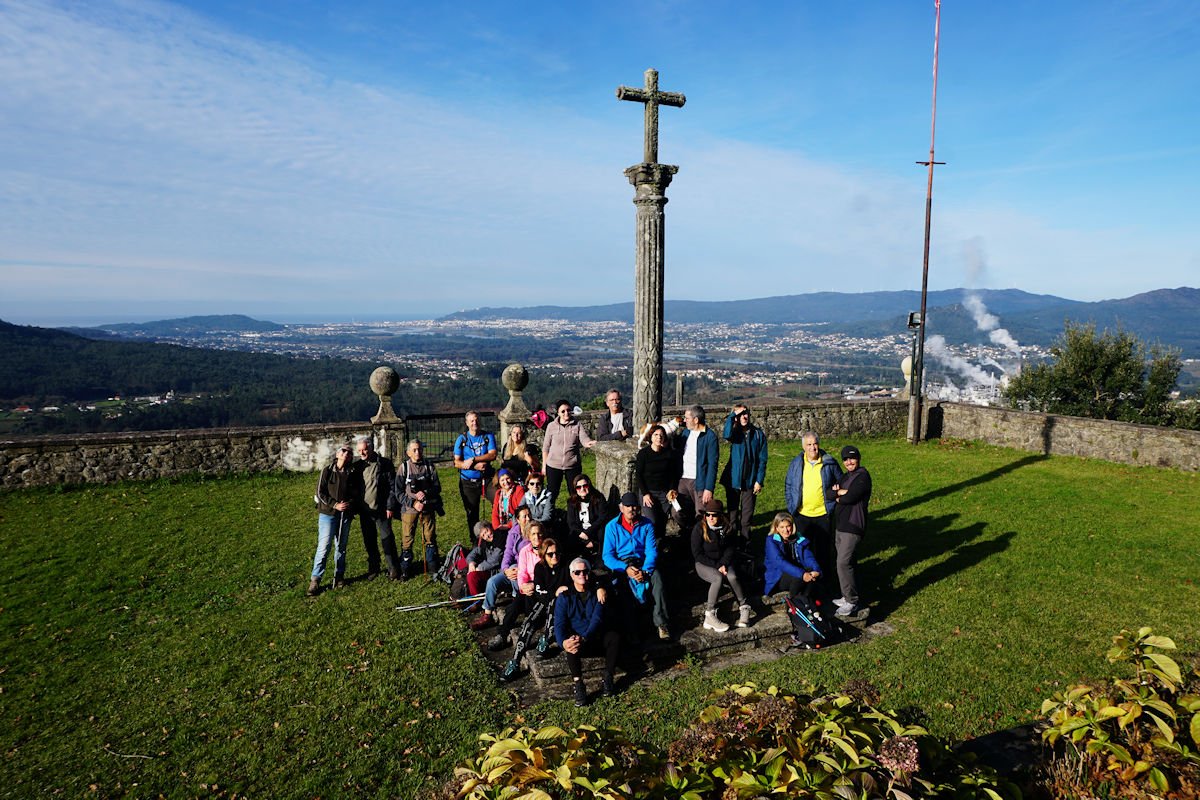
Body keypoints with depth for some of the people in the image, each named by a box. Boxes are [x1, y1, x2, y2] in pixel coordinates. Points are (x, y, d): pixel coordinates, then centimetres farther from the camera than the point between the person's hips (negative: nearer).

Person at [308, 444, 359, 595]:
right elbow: (320, 492, -6)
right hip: (328, 513, -3)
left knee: (341, 547, 11)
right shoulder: (327, 471, -2)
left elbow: (355, 494, 8)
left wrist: (350, 504, -13)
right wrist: (335, 505, -15)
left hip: (345, 515, 3)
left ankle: (339, 576, 23)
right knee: (324, 547, -7)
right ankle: (315, 580, 1)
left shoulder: (351, 474, 6)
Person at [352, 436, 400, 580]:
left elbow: (392, 486, -5)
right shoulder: (357, 466, 6)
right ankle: (373, 568, 26)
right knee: (369, 541, 12)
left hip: (382, 510, -4)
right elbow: (353, 487, 12)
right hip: (364, 511, 4)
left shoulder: (385, 463, -5)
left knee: (387, 540, -3)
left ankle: (394, 570, 5)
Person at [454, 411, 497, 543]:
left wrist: (473, 460, -20)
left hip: (485, 479, -1)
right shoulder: (461, 439, 1)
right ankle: (475, 542, 26)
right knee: (472, 514, 11)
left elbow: (492, 455, -13)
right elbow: (457, 463, -5)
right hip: (468, 483, 1)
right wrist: (475, 466, -18)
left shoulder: (488, 436, 1)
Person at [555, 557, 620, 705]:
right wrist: (563, 642, -35)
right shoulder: (564, 597, 1)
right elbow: (559, 624, -11)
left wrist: (584, 638, -32)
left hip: (595, 637, 2)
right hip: (574, 637, -1)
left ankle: (608, 679, -16)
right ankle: (578, 686, -29)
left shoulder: (596, 594, 3)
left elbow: (597, 619, -12)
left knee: (615, 637, -27)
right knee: (571, 646, -36)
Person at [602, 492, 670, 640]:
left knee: (657, 577, -30)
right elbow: (608, 556, -4)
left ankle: (661, 623, -26)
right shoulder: (612, 526, 0)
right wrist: (626, 568, -21)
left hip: (643, 563, 1)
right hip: (621, 564, -1)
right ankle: (627, 625, -23)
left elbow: (652, 550, -3)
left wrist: (645, 571, -22)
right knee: (619, 582, -34)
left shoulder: (646, 524, 4)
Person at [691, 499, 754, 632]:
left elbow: (731, 548, 4)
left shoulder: (726, 528, -1)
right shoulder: (699, 529, -13)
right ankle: (710, 615, -30)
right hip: (704, 564, -3)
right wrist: (716, 566, -17)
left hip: (722, 562, 3)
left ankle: (744, 608, -12)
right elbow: (697, 553, -13)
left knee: (732, 577, -28)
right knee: (718, 578, -33)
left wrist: (723, 564, -13)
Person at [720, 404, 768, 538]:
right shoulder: (735, 433, -2)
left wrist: (759, 480, -6)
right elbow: (727, 435, -28)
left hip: (750, 481, 0)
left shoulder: (758, 434, -1)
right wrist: (732, 415, -22)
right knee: (732, 513, 10)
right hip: (733, 480, 0)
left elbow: (762, 459, -1)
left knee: (747, 514, 7)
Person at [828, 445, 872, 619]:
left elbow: (850, 497, -21)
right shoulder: (845, 476, 15)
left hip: (853, 526, -9)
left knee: (844, 563, -11)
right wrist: (841, 491, -14)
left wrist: (838, 496, -2)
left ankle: (852, 602, -2)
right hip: (840, 525, 9)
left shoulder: (862, 476, -12)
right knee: (848, 561, 16)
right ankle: (849, 596, 26)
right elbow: (830, 492, 5)